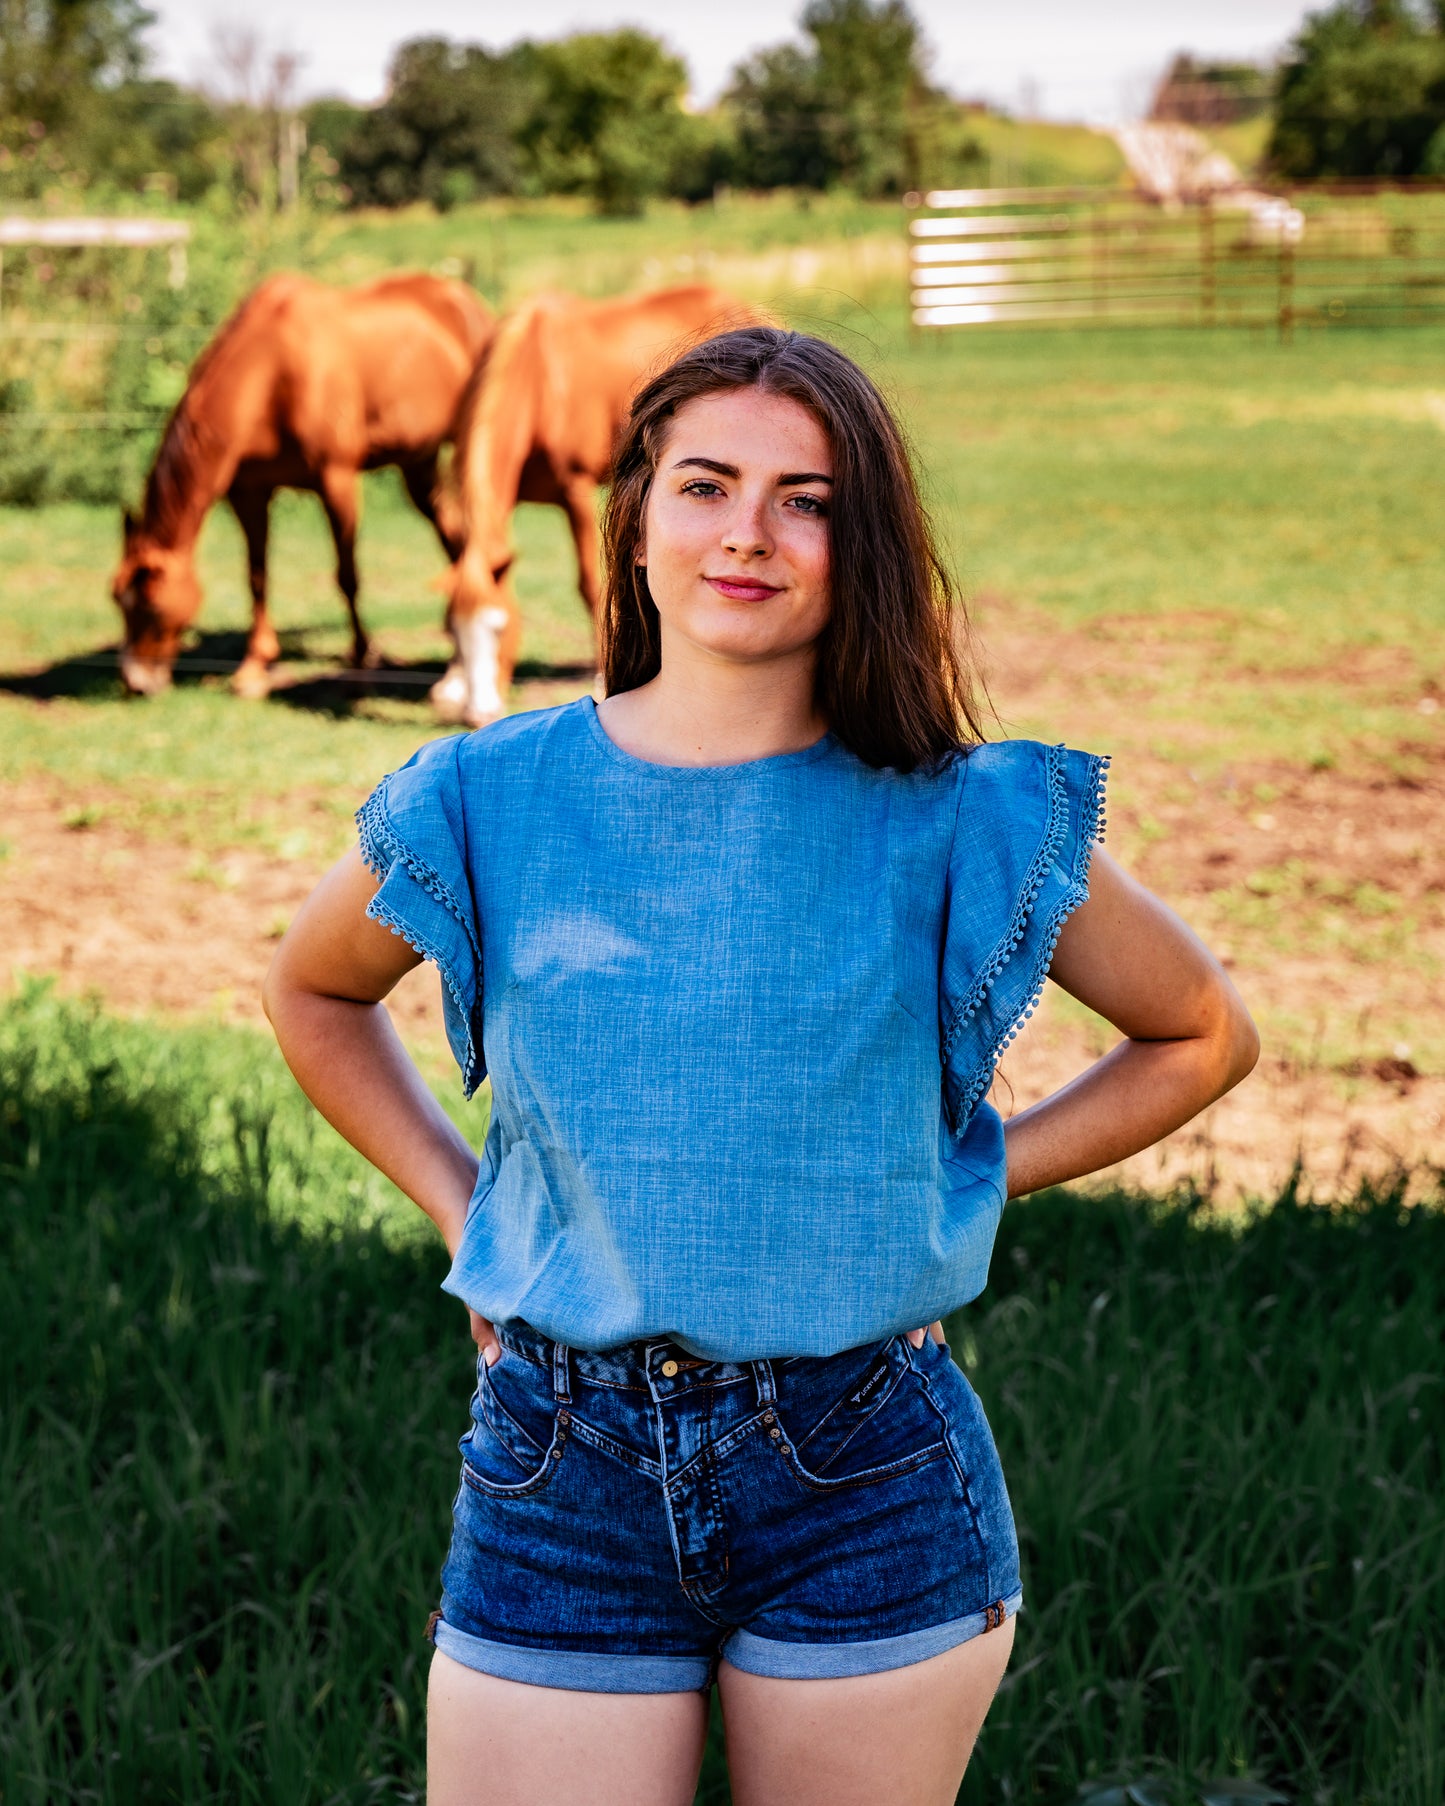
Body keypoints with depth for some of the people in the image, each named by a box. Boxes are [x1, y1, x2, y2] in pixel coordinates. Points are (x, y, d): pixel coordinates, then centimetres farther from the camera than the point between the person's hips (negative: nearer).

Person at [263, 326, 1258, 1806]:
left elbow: (1203, 1035, 10)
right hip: (562, 1472, 1)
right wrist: (460, 1207, 8)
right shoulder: (491, 799, 0)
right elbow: (311, 993, 19)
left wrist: (962, 1181, 2)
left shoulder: (956, 823, -4)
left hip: (864, 1478, -1)